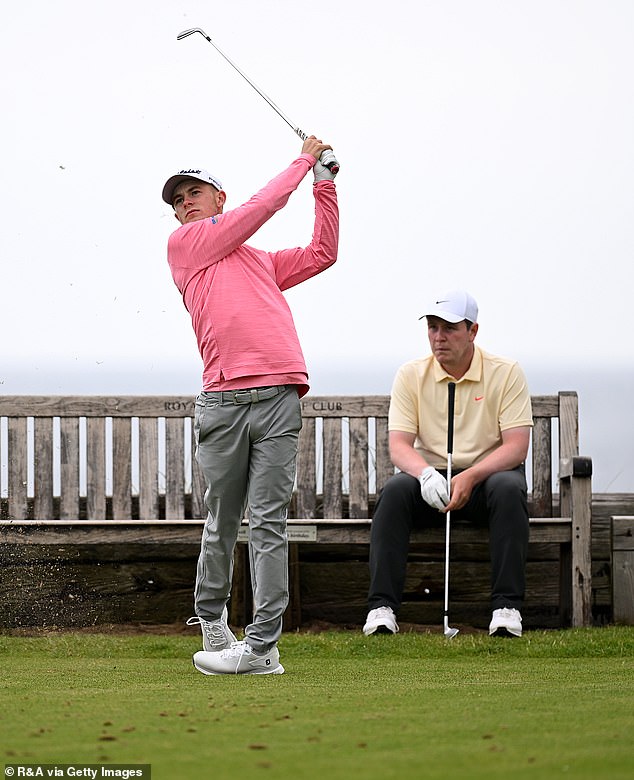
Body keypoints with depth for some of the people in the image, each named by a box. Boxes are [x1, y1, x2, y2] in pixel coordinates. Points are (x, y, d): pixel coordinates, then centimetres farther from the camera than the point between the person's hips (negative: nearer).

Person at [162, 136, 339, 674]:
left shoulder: (262, 262, 29)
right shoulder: (184, 245, 12)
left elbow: (322, 254, 29)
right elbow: (262, 206, 11)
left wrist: (325, 184, 25)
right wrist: (305, 160, 22)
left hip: (279, 397, 3)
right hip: (223, 401, -3)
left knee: (268, 522, -6)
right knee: (222, 522, 2)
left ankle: (262, 645, -10)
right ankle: (211, 618, 23)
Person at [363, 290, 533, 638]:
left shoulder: (505, 372, -5)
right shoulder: (411, 375, 0)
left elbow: (517, 446, -12)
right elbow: (399, 445, -8)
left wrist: (471, 476, -29)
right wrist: (426, 475, -31)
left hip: (486, 474, -1)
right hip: (429, 475, 1)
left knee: (509, 489, -34)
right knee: (394, 490, -30)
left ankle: (507, 606, -33)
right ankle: (381, 607, -32)